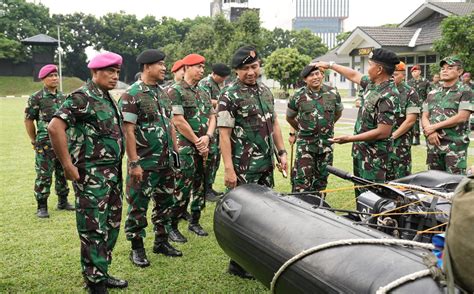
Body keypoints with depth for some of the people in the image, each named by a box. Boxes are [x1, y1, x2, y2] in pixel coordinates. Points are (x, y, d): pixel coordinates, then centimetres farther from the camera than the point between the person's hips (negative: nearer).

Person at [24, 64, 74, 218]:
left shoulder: (62, 97, 11)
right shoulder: (36, 98, -6)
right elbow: (28, 120, -3)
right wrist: (34, 141, -2)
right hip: (46, 144, -5)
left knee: (63, 173, 12)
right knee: (44, 175, -2)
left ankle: (63, 201, 25)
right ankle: (42, 207, 6)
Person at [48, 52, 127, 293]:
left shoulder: (108, 98, 14)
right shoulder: (82, 98, -13)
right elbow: (55, 127, -24)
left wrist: (116, 168, 16)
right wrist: (68, 166, -22)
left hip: (113, 173, 9)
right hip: (91, 175, -9)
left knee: (111, 226, 16)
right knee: (94, 230, -2)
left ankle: (102, 273, 29)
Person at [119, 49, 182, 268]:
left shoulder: (163, 93, 11)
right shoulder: (131, 95, -12)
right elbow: (128, 131, -16)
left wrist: (176, 152, 14)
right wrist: (134, 163, -19)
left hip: (166, 162, 8)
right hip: (144, 164, -7)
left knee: (165, 203, 15)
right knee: (138, 207, 3)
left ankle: (161, 241, 29)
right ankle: (137, 248, 15)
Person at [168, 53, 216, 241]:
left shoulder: (204, 93, 15)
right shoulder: (175, 91, -8)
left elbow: (212, 117, 12)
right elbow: (178, 121, -14)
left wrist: (207, 137, -8)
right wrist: (198, 142, -10)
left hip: (202, 148, 7)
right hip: (185, 148, -7)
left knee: (200, 186, 12)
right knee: (182, 188, -6)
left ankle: (194, 222, 26)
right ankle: (172, 227, 6)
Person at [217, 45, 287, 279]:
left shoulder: (265, 91, 12)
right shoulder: (229, 96, -10)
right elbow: (224, 134, -13)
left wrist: (281, 152, 11)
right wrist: (229, 169, -18)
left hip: (266, 164, 7)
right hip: (244, 168, -7)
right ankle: (238, 264, 12)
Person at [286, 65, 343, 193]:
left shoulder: (333, 93, 2)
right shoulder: (299, 96, -3)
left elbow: (338, 112, 21)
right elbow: (289, 117, 11)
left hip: (326, 144, 3)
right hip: (305, 144, -3)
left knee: (321, 180, 13)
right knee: (302, 182, -9)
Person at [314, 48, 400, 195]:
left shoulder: (389, 95, -21)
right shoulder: (371, 83, 6)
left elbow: (383, 132, -24)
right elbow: (354, 75, 27)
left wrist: (349, 138, -19)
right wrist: (330, 65, 32)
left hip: (374, 156, -9)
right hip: (360, 150, 9)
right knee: (360, 193, 16)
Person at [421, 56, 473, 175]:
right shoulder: (433, 94, 16)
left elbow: (461, 117, -12)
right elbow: (424, 117, 11)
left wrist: (434, 127, -11)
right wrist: (430, 132, -10)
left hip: (455, 145, -5)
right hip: (433, 144, 5)